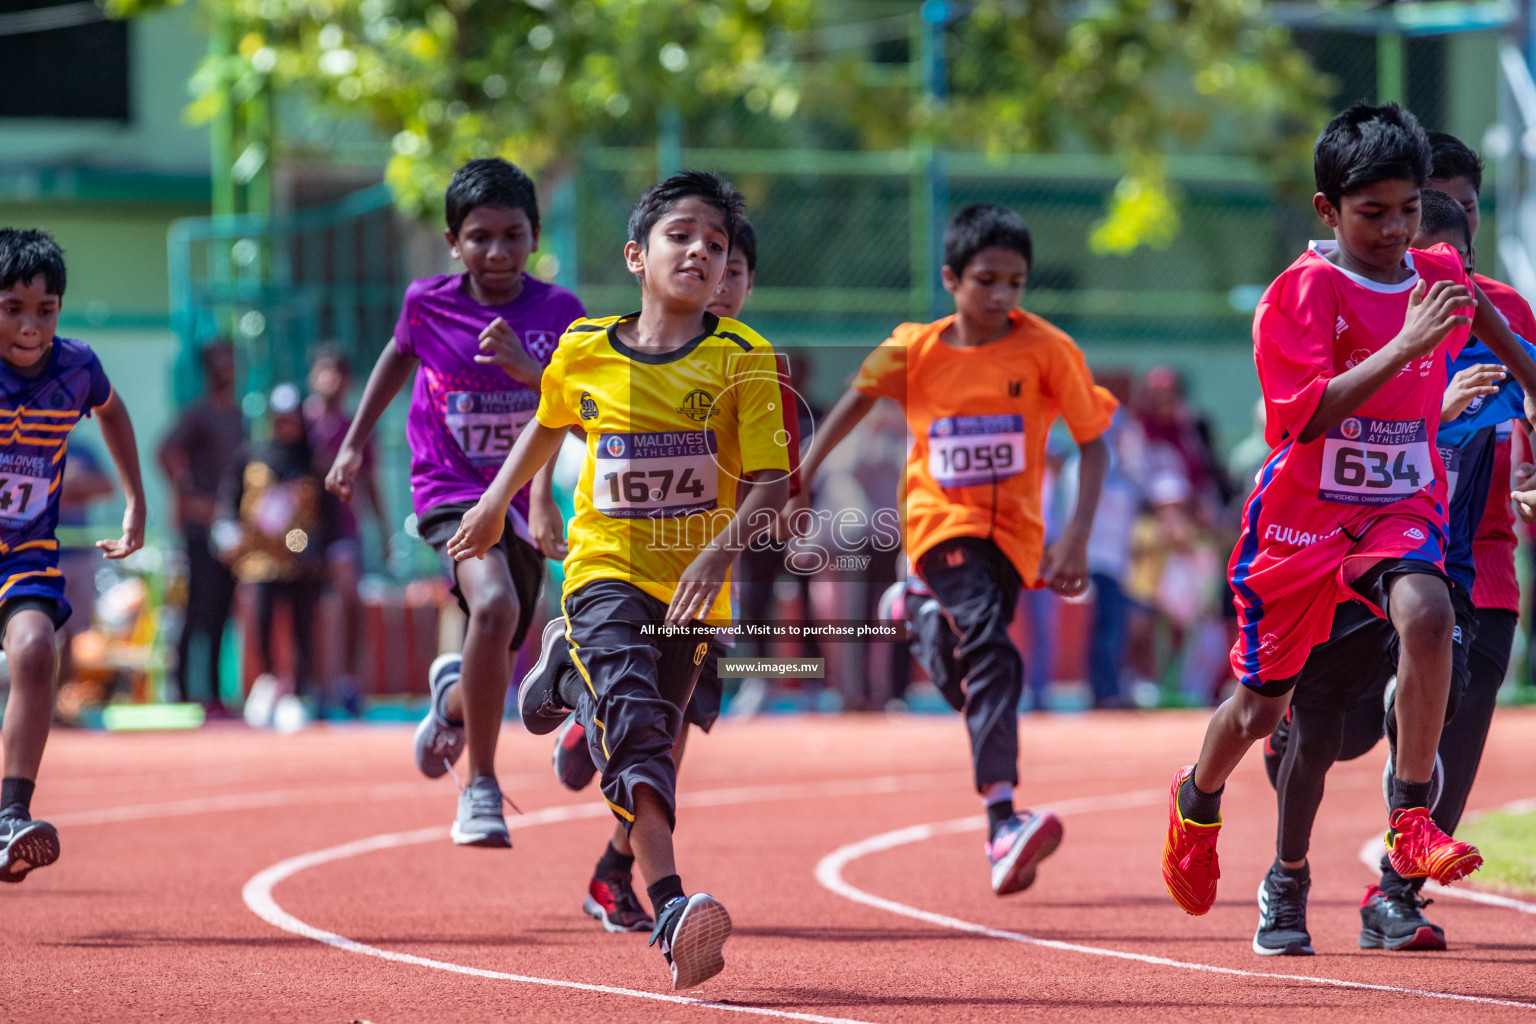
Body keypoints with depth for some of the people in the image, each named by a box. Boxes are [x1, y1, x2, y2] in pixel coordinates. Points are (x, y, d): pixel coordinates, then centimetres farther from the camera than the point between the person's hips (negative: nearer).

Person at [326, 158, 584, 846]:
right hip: (450, 489, -3)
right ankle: (481, 788, -25)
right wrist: (355, 442, 18)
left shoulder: (557, 312, -6)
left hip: (522, 507, 3)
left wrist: (526, 368, -32)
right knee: (494, 604, -35)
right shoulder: (428, 302, -5)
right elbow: (399, 354, 17)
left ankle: (451, 700, 51)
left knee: (488, 694, 9)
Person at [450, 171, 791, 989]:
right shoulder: (585, 351, -2)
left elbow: (772, 482, -12)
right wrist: (495, 504, 27)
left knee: (647, 730, 15)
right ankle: (672, 912, -33)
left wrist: (720, 552, -27)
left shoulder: (742, 360, -8)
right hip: (606, 568, -1)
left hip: (689, 584, 1)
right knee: (634, 723, -23)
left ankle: (565, 679, 51)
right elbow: (548, 424, 20)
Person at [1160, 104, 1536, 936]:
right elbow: (1308, 415, -28)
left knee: (1427, 613, -32)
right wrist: (1406, 346, -34)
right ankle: (1198, 802, 45)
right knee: (1261, 705, 10)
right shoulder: (1303, 291, -16)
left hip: (1402, 506, 3)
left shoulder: (1438, 276, 1)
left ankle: (1410, 821, -25)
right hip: (1303, 515, -3)